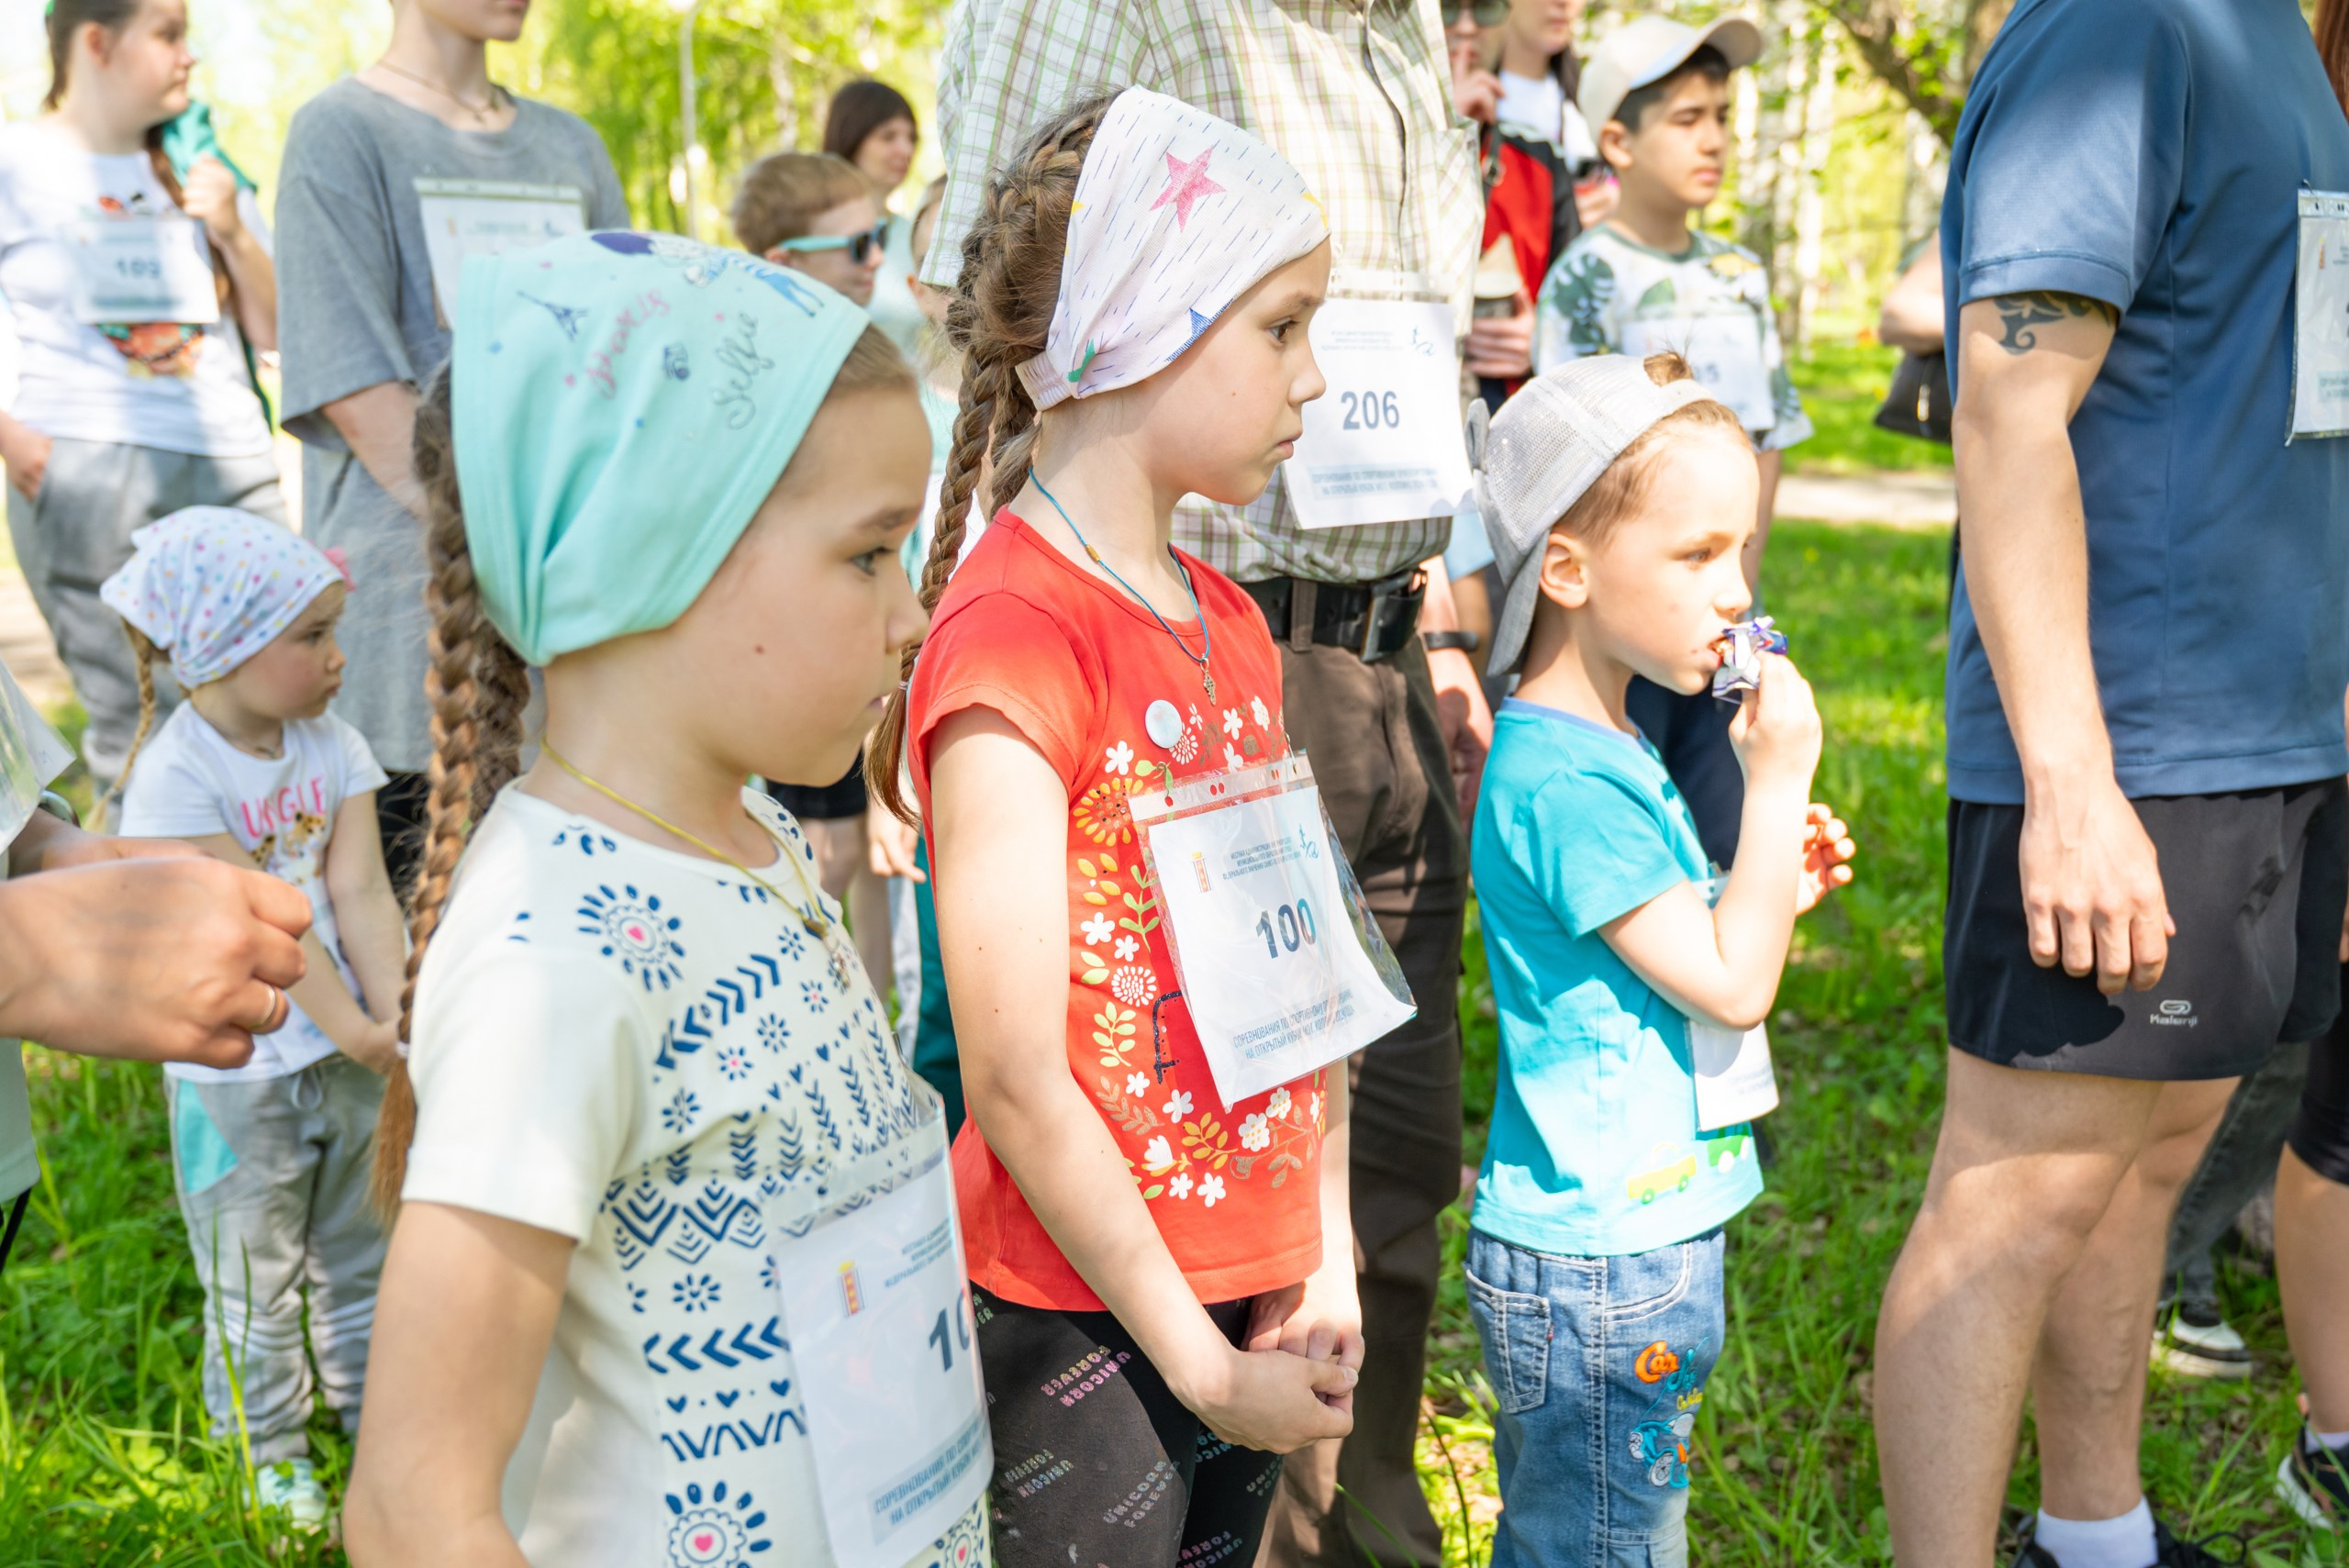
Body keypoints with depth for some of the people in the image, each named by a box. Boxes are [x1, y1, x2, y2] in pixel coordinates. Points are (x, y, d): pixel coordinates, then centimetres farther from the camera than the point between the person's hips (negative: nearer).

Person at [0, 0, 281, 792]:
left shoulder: (199, 167, 18)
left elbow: (274, 332, 19)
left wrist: (232, 234, 3)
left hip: (232, 466, 4)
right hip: (85, 469, -3)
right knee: (139, 721, -8)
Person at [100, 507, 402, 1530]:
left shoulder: (334, 748, -4)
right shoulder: (173, 777, -21)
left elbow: (360, 892, -9)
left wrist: (395, 1015, -20)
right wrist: (355, 1028, -22)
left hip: (345, 1055, 5)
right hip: (237, 1072, -5)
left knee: (359, 1250, 21)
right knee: (255, 1281, 14)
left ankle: (372, 1405, 41)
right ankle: (271, 1446, 34)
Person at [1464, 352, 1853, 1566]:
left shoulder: (1605, 748, 10)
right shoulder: (1563, 781, -23)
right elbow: (1731, 987, -20)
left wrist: (1777, 887, 7)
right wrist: (1777, 781, -18)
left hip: (1645, 1231, 10)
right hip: (1596, 1266, -10)